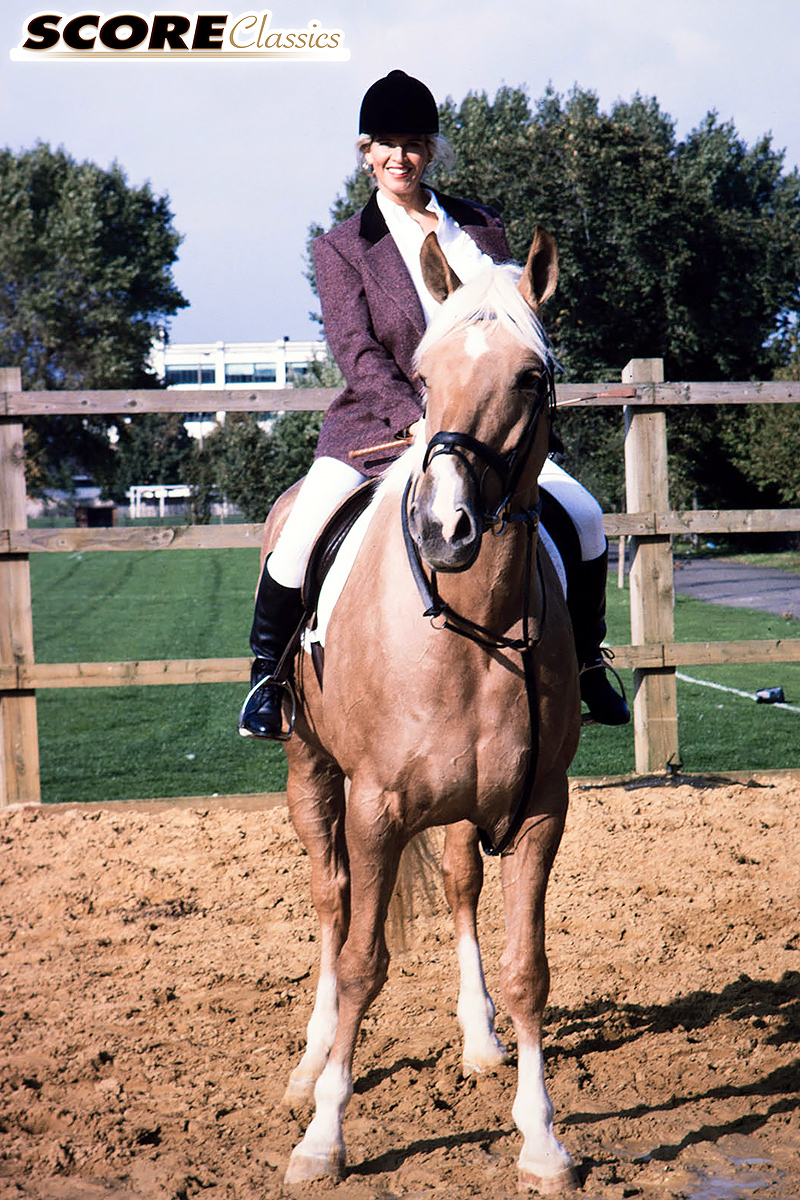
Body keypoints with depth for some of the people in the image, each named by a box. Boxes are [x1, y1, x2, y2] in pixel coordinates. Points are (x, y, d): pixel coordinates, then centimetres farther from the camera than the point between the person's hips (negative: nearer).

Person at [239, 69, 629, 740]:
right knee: (299, 538, -25)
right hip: (378, 426, -2)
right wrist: (417, 420, -26)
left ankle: (586, 665, 8)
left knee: (584, 517, -15)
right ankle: (268, 675, 0)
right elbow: (355, 349, -11)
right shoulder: (342, 248, 1)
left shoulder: (482, 231, 10)